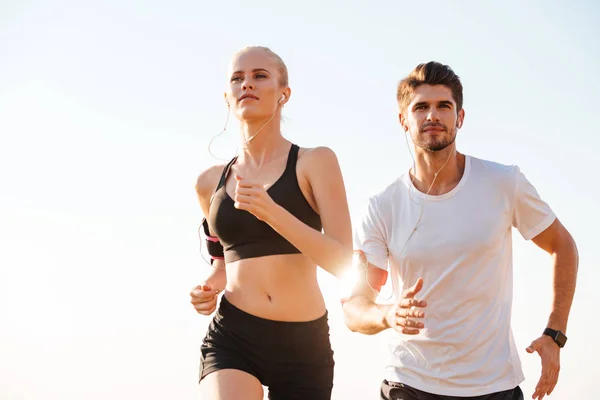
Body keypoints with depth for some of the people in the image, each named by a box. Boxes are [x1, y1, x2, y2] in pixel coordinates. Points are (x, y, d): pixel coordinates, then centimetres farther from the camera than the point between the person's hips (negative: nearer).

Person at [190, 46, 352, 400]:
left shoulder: (316, 162, -2)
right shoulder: (211, 182, 9)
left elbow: (342, 262, -10)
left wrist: (272, 213, -22)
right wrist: (209, 289, 3)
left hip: (305, 345, -1)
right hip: (232, 337, 1)